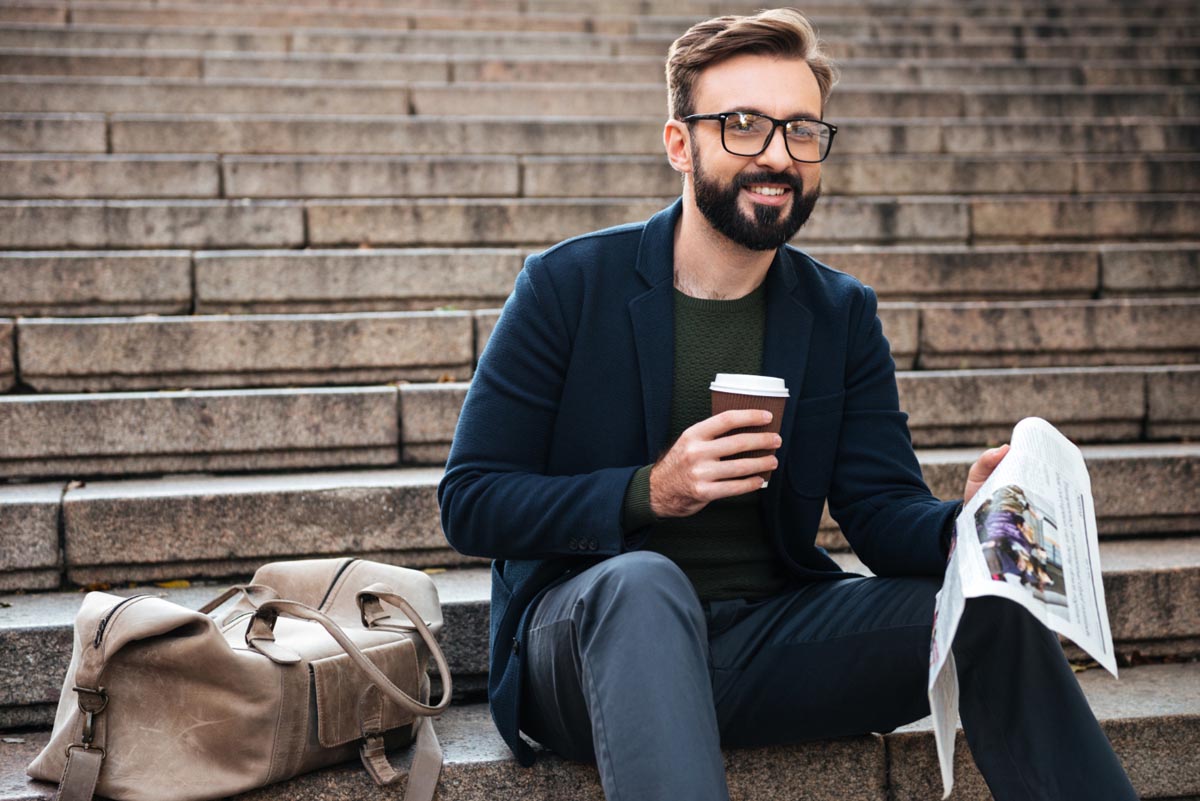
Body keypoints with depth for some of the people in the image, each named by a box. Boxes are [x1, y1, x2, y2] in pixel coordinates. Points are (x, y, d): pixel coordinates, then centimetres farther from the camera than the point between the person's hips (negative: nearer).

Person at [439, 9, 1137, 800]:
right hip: (587, 636, -3)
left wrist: (968, 526, -24)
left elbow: (886, 511, 1)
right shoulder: (568, 286, -3)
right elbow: (468, 501, -7)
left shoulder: (842, 313, 8)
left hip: (769, 638, 4)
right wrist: (649, 492, -22)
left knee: (993, 607, -18)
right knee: (643, 584, -38)